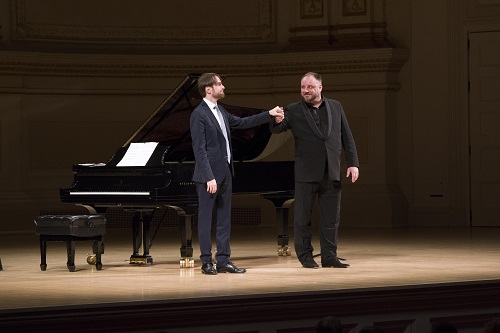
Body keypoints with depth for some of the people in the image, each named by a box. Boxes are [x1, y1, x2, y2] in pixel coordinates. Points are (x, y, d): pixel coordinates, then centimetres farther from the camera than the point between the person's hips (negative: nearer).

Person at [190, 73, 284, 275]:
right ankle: (206, 262, 3)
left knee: (224, 219, 9)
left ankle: (223, 261, 12)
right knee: (205, 219, -1)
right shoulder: (199, 114, -13)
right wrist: (209, 177, -21)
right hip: (209, 175, -9)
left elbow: (242, 123, 24)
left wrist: (270, 114, 22)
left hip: (225, 173, 9)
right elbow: (200, 150, -17)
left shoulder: (221, 112, 13)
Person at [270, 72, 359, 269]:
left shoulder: (335, 107, 9)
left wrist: (353, 163, 3)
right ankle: (305, 256, 10)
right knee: (303, 217, 2)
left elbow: (347, 137, 10)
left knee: (331, 217, 5)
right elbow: (276, 129, -12)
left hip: (331, 172, 3)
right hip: (307, 173, -2)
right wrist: (277, 121, -35)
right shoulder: (294, 111, 1)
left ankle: (329, 256, 11)